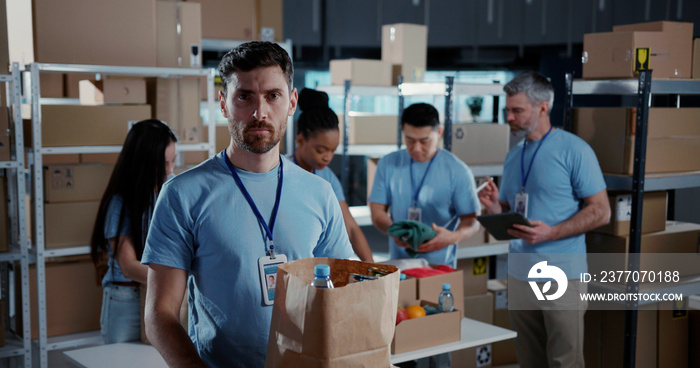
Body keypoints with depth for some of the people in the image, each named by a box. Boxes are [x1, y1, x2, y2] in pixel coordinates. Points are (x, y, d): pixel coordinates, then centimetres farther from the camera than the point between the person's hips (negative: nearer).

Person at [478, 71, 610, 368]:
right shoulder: (513, 156, 13)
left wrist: (551, 232, -20)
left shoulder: (573, 150, -7)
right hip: (520, 273, 6)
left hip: (562, 276, -6)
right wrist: (495, 207, -3)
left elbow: (600, 211, -9)